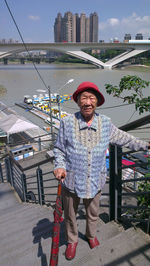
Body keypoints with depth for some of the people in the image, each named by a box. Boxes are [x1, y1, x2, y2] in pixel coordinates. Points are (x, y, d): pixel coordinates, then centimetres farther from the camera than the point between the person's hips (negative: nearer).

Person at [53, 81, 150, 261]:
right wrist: (59, 166, -20)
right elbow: (59, 149, -3)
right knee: (70, 215, 20)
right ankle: (72, 241, 50)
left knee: (93, 214, 26)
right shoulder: (67, 122, -13)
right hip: (71, 181, -2)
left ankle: (91, 235, 57)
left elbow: (123, 138, 10)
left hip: (95, 181, 2)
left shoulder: (105, 123, -6)